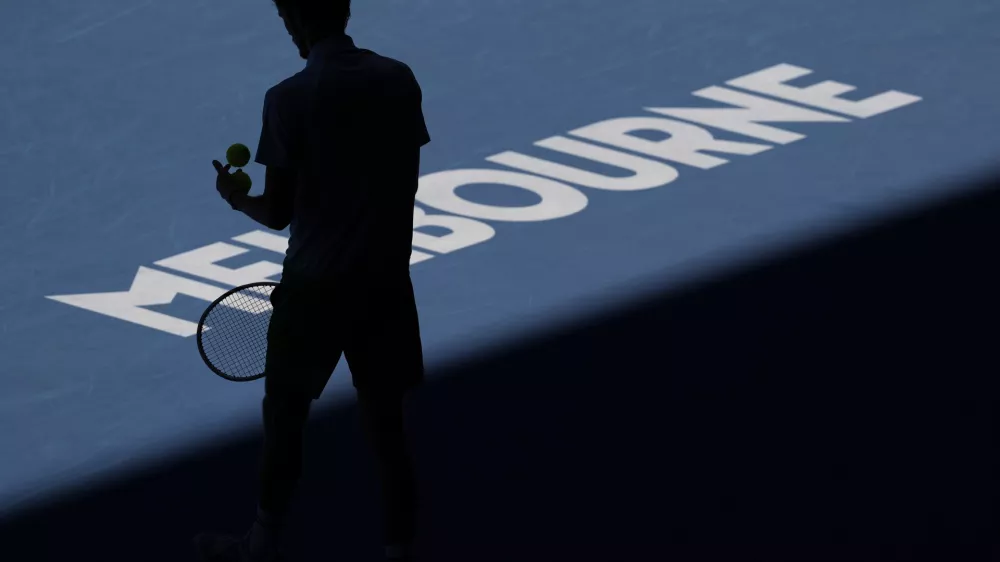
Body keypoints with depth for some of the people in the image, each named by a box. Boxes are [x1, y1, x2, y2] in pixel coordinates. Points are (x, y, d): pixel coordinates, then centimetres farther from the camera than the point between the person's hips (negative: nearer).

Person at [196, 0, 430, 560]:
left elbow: (278, 214, -9)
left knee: (286, 412, 14)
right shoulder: (400, 80, -1)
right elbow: (408, 183, 8)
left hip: (316, 282, -3)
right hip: (386, 278, 4)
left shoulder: (290, 98, -14)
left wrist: (237, 197, 12)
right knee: (385, 420, 10)